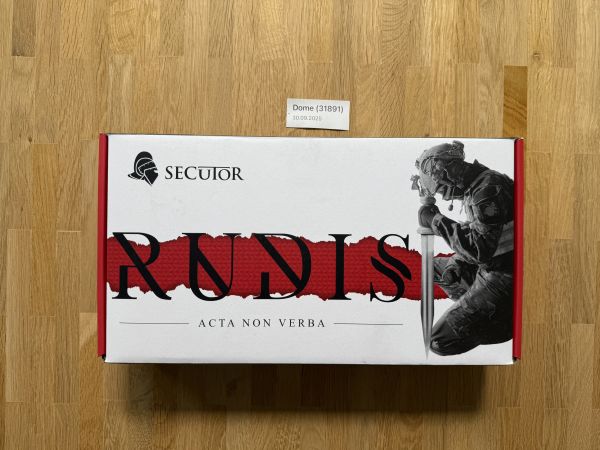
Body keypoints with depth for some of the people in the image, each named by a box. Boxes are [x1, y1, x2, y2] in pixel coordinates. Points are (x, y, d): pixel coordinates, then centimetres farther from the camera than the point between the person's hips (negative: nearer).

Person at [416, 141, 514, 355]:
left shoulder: (489, 189, -23)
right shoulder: (473, 186, 7)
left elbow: (480, 248, -31)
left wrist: (436, 220, -22)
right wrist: (458, 263, 2)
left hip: (503, 279, -10)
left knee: (440, 342, -12)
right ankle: (479, 311, 11)